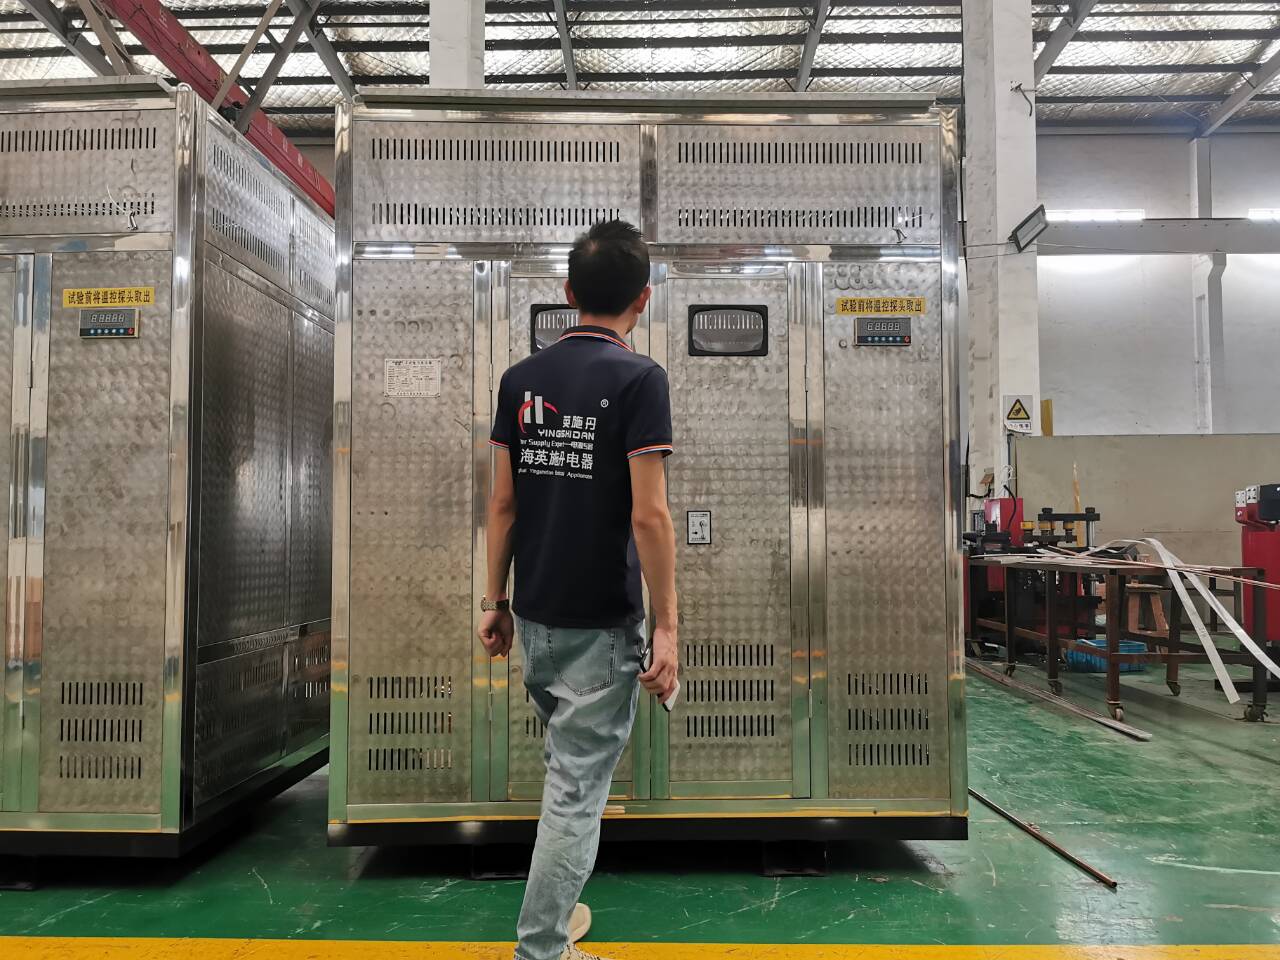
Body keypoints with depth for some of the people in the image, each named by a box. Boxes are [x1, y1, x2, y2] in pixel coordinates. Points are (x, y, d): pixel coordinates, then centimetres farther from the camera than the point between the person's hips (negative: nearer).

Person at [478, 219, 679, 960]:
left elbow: (504, 502, 5)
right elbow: (648, 516, -18)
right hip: (602, 622, -6)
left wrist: (496, 600, 12)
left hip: (535, 616, 7)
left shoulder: (520, 379, 3)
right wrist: (667, 626, -12)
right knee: (578, 787, 3)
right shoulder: (639, 378, -14)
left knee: (572, 764, 25)